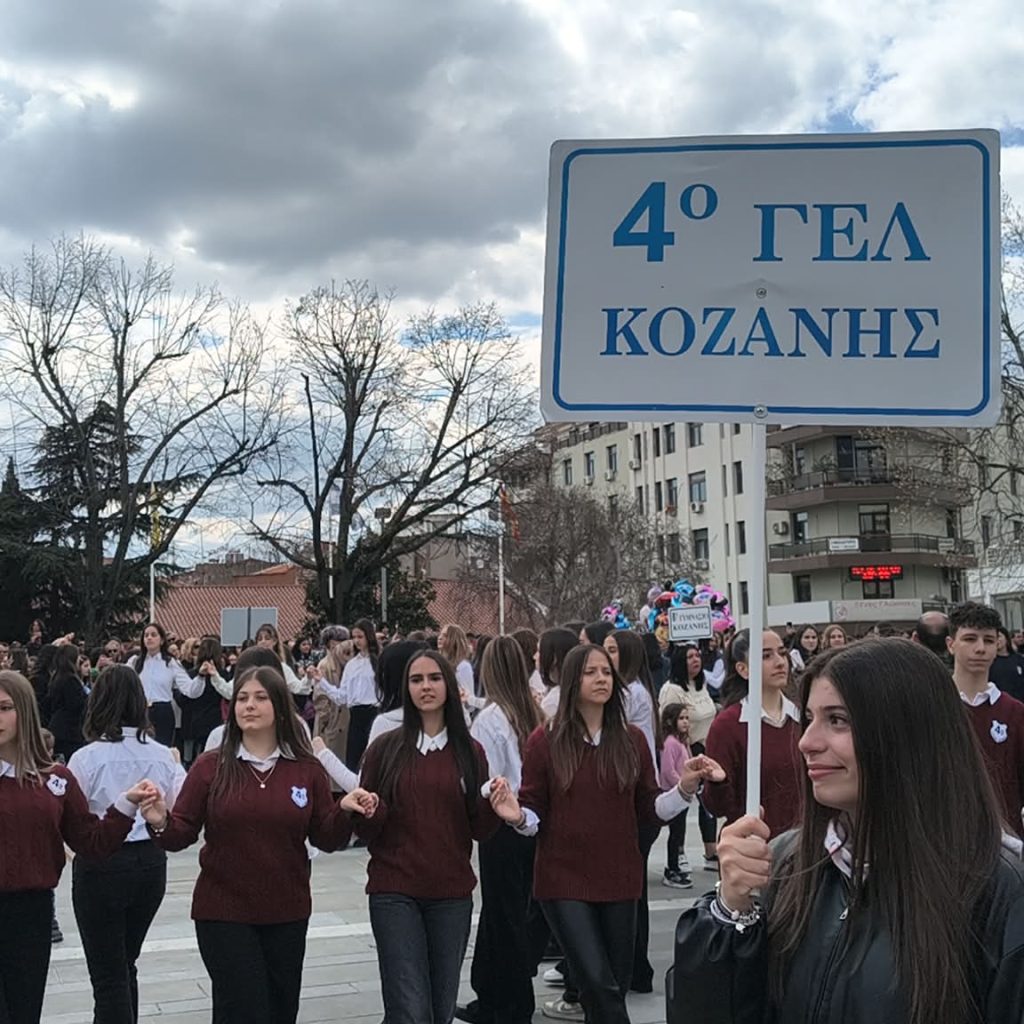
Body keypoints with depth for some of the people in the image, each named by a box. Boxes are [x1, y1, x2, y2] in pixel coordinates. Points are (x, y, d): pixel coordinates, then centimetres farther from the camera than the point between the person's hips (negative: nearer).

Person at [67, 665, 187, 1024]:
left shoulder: (86, 758, -14)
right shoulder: (162, 755, -2)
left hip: (101, 867, -4)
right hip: (150, 863, 4)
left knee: (108, 975, 6)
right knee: (125, 966, 21)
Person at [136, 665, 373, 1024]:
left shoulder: (307, 769, -1)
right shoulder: (211, 767, -5)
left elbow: (326, 839, 1)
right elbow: (183, 833, -4)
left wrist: (345, 812, -18)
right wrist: (161, 824, -25)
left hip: (287, 914, 3)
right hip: (224, 913, -3)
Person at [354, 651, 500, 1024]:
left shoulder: (469, 751, 4)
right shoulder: (384, 748, -1)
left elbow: (479, 830, 5)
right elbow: (366, 830, 1)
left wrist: (494, 806, -14)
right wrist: (369, 813, -20)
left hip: (452, 895, 2)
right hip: (394, 893, -2)